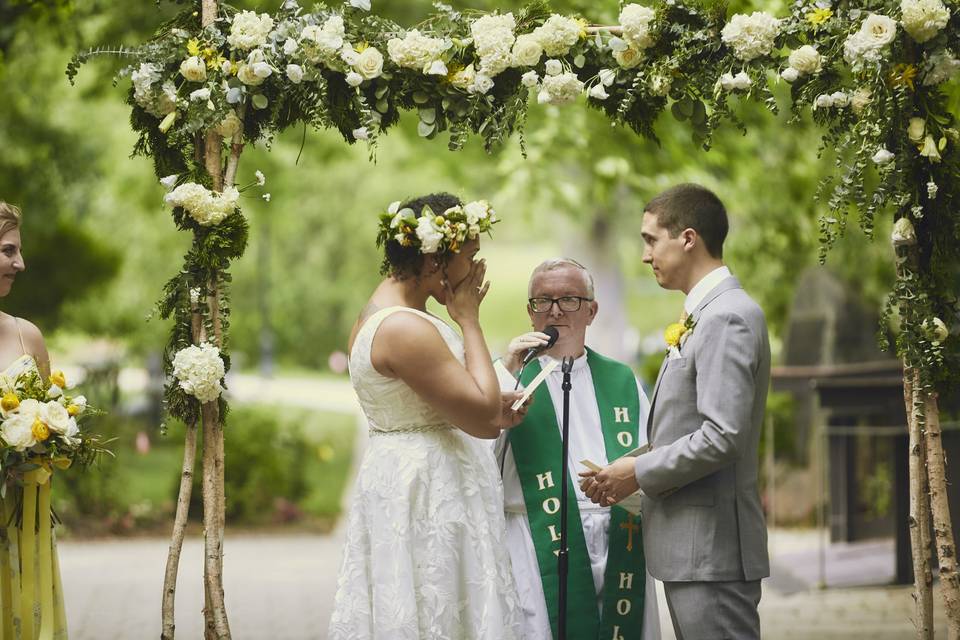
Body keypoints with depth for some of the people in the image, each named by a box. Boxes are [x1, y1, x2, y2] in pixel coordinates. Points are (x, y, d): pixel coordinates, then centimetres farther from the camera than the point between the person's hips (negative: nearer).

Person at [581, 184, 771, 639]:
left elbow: (723, 435, -22)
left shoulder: (728, 317, -14)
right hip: (690, 549, 10)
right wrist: (637, 472, 6)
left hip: (712, 549, -10)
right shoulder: (707, 314, 16)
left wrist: (640, 472, -12)